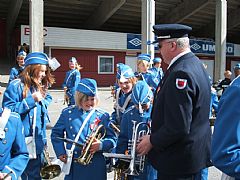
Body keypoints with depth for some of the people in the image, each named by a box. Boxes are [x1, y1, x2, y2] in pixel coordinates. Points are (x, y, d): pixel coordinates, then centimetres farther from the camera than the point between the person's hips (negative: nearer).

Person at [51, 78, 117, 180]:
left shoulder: (102, 116, 0)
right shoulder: (67, 113, 3)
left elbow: (112, 139, 1)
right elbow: (56, 134, 11)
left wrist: (101, 145, -18)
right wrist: (60, 152, 1)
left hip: (95, 167, 0)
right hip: (73, 165, 1)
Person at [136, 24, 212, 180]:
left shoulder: (180, 73, -26)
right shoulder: (195, 63, 6)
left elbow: (178, 127, -29)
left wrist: (152, 141, -14)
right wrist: (157, 125, 15)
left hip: (178, 161, -10)